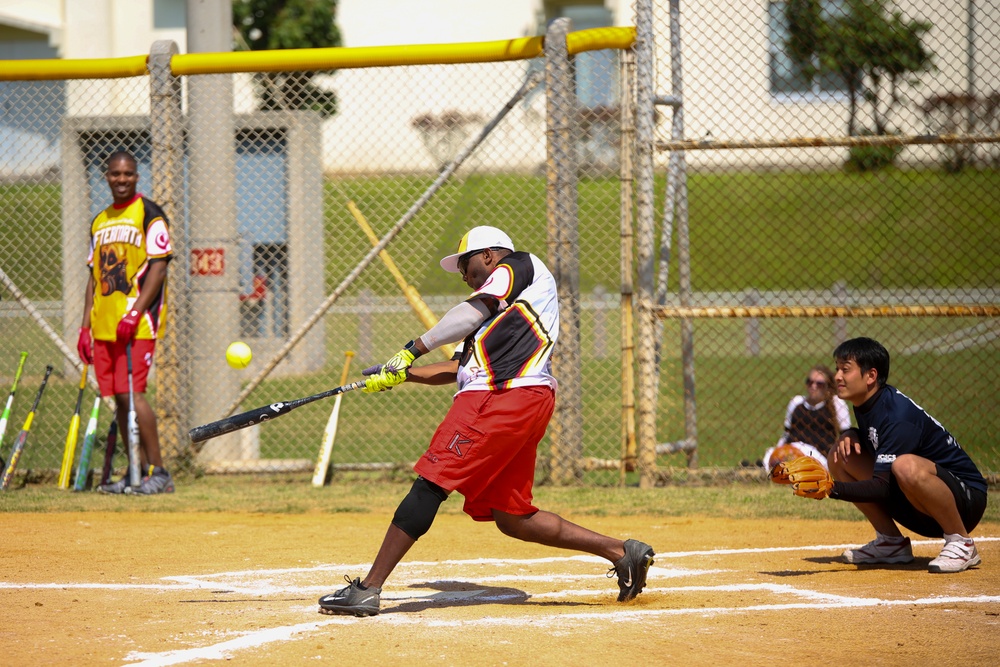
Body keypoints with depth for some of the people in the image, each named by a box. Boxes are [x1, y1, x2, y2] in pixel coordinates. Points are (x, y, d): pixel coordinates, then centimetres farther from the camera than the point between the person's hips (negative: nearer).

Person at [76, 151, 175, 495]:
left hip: (137, 323, -7)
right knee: (119, 398, 6)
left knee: (132, 392, -15)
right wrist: (86, 326, 13)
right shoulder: (99, 222, 18)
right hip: (104, 325, 7)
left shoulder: (149, 214, -3)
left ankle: (158, 472, -11)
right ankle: (136, 471, 12)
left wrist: (135, 314, -19)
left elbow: (158, 268, -10)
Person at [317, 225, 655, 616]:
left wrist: (413, 349, -4)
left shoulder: (520, 265, 8)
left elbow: (470, 314, -6)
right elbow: (457, 368, 27)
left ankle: (367, 590, -18)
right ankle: (622, 552, 10)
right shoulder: (503, 310, 33)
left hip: (503, 398, -10)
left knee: (430, 484, -13)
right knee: (511, 517, 10)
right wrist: (402, 374, 19)